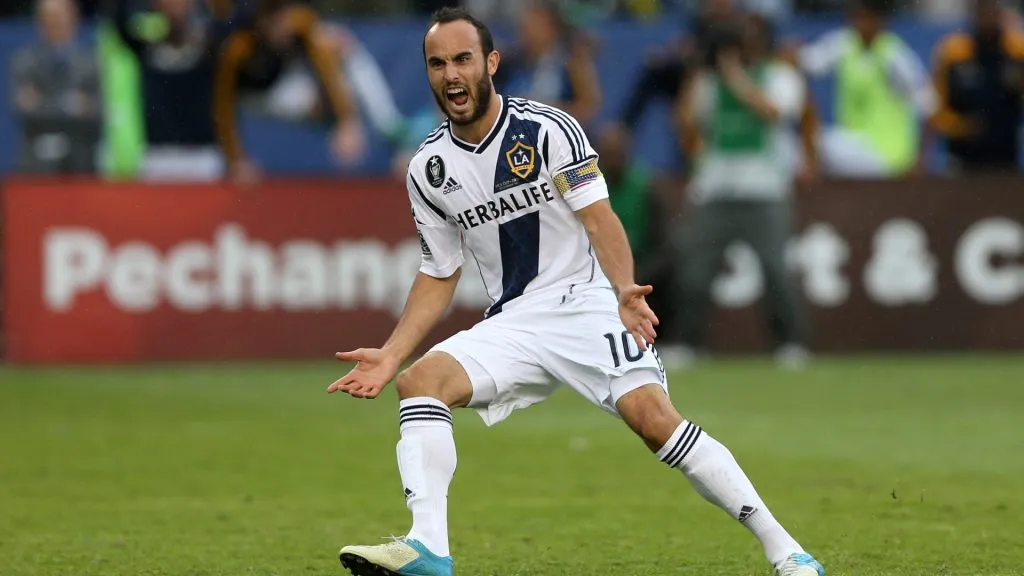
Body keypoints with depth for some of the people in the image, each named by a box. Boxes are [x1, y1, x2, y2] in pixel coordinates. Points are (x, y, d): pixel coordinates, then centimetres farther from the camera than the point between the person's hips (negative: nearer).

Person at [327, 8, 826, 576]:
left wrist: (625, 290, -34)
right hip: (512, 323, 5)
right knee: (419, 380, -20)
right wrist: (391, 354, 3)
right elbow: (439, 275, 14)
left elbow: (598, 217, -16)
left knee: (654, 419, -23)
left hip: (589, 302, -4)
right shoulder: (428, 168, 5)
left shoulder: (547, 129, -8)